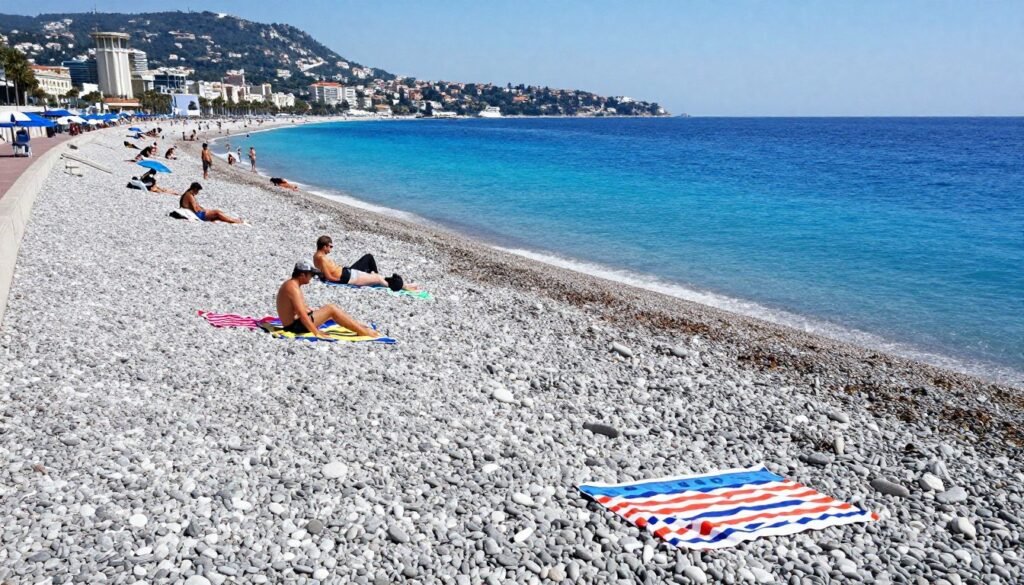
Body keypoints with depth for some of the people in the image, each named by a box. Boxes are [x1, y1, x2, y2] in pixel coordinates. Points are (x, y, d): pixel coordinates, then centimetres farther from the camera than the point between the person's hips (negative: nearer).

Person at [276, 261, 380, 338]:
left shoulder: (290, 284, 11)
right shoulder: (293, 288, -22)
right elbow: (302, 314, -29)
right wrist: (317, 333, -28)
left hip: (294, 323, 11)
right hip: (295, 325, -11)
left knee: (333, 309, 11)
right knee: (331, 309, -13)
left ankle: (361, 327, 10)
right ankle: (364, 332, -11)